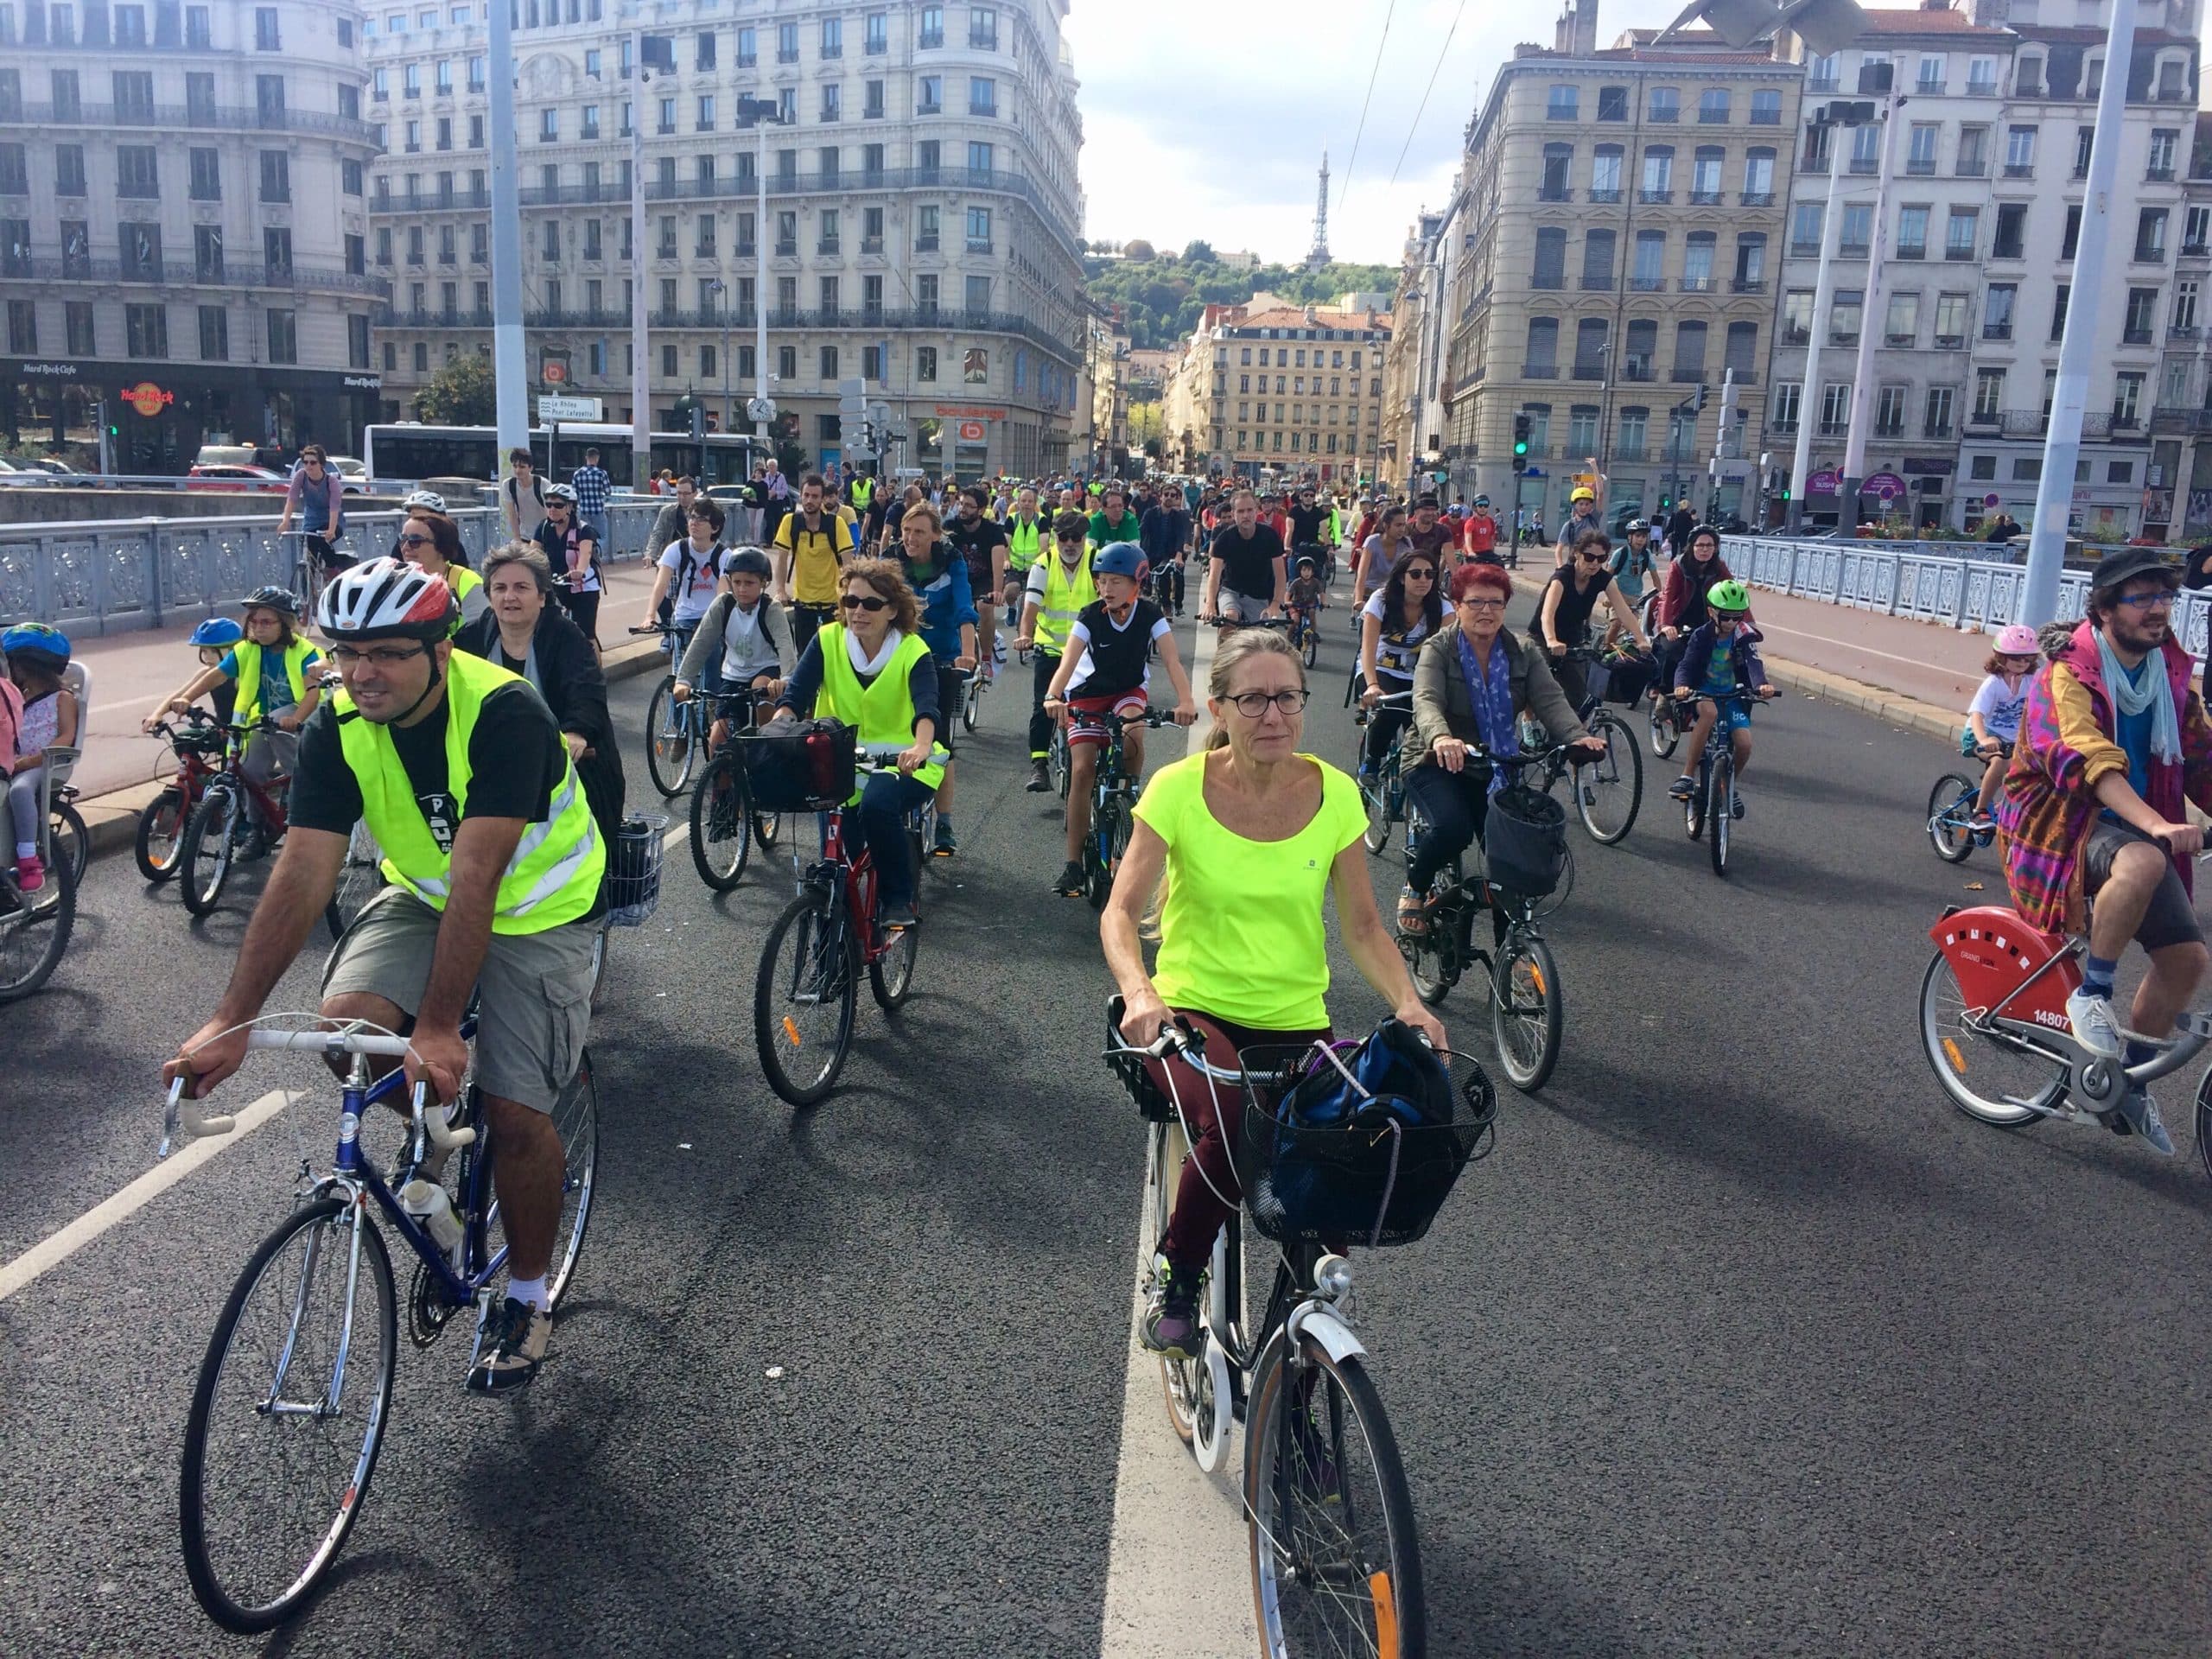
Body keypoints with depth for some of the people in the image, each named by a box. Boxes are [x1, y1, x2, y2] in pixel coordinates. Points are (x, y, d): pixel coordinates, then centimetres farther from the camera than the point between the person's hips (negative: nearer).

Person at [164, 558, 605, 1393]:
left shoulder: (505, 713, -30)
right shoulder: (338, 728, -15)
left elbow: (478, 875, -35)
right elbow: (302, 873, -19)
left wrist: (438, 1028, -39)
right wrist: (229, 1022, -27)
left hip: (535, 910, -4)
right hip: (424, 897, 5)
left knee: (517, 1113, -11)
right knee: (344, 1024, -23)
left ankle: (528, 1298, 14)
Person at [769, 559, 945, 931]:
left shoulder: (912, 651, -11)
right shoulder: (828, 640, -3)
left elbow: (926, 706, -29)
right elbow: (794, 695, -12)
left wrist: (921, 747, -51)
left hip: (901, 762, -3)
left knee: (876, 805, -33)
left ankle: (898, 898, -12)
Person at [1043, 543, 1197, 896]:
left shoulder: (1150, 615, -17)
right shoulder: (1091, 616, -20)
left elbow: (1172, 660, -28)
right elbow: (1068, 661, -31)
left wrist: (1186, 700, -46)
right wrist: (1053, 697, -52)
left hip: (1131, 691, 0)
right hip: (1088, 694, 0)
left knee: (1132, 733, -35)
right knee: (1082, 770, -14)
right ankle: (1074, 863, -7)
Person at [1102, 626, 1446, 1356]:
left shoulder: (1335, 794, -2)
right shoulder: (1178, 789, -9)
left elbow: (1363, 926, 2)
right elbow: (1121, 912, -10)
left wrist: (1407, 1002, -15)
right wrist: (1139, 992, -29)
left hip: (1297, 1023, 3)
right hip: (1193, 1011, -3)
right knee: (1231, 1128, -32)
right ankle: (1174, 1279, -4)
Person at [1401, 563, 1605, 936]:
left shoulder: (1523, 654, 4)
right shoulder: (1439, 650, -7)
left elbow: (1551, 699, -11)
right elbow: (1426, 701, -25)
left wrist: (1577, 736, -32)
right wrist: (1441, 738, -48)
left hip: (1496, 771, 4)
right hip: (1438, 765, -4)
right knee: (1452, 828, -32)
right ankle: (1414, 888, -1)